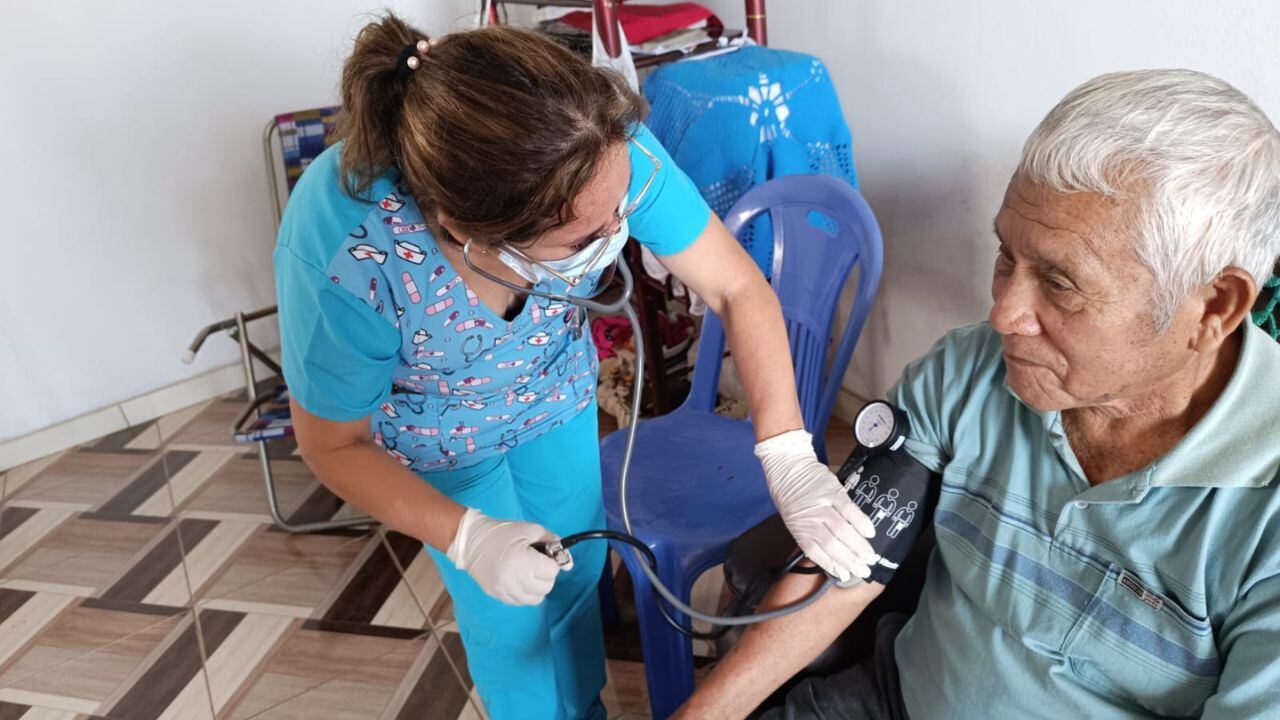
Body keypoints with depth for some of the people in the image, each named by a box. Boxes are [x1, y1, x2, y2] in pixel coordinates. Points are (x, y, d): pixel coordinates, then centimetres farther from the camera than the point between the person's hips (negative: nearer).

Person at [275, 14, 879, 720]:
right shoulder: (338, 257, -41)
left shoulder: (605, 151, -37)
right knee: (510, 616, 12)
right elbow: (334, 445, -22)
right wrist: (467, 537, -35)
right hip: (436, 430, -2)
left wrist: (790, 458, -35)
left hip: (555, 389, 3)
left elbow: (738, 288, -25)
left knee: (578, 572, 19)